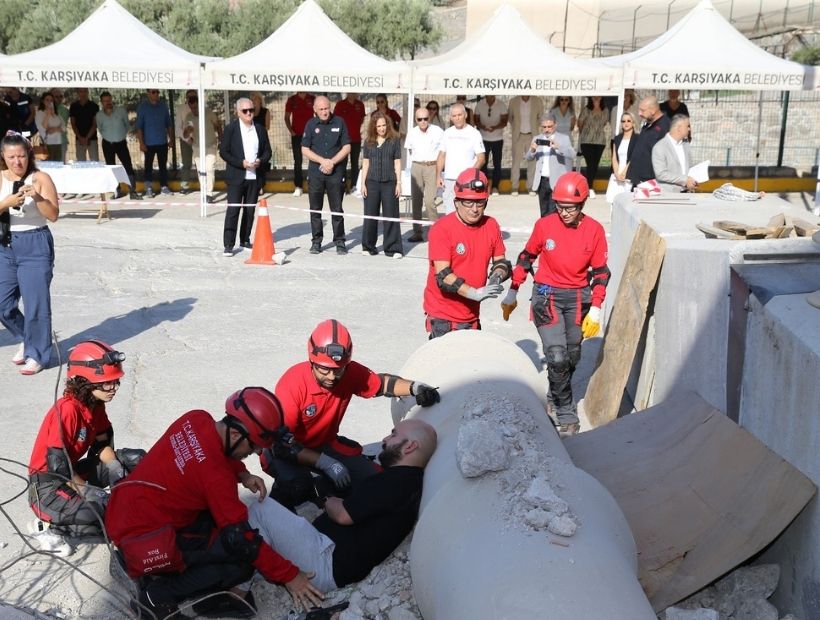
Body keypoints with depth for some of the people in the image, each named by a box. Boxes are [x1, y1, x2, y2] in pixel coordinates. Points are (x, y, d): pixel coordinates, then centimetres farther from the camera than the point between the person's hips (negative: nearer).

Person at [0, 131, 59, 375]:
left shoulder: (40, 178, -5)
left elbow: (53, 215, -11)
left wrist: (38, 197, -26)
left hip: (35, 246, -4)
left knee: (36, 303, -3)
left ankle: (36, 354, 10)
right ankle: (27, 339, 32)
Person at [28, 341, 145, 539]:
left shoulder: (96, 404, 1)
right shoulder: (68, 409, -25)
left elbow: (103, 444, 9)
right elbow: (57, 464, -25)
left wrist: (116, 471, -7)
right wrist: (88, 491, -23)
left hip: (75, 470, 9)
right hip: (47, 481, -9)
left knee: (137, 459, 2)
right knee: (93, 515, -33)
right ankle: (47, 527, -8)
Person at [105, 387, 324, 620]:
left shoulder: (195, 418, -7)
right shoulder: (217, 476, -26)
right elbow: (240, 538, -20)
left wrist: (243, 474, -1)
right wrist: (289, 576, -12)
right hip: (144, 546, -9)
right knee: (242, 562, -11)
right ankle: (159, 594, -8)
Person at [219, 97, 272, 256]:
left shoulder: (260, 129, 9)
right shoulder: (231, 128, -2)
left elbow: (267, 151, 13)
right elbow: (223, 152, -5)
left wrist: (260, 161, -8)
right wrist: (241, 163, -15)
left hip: (254, 177, 4)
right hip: (236, 177, -4)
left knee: (250, 210, 10)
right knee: (233, 210, -5)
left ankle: (245, 240, 23)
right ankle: (228, 244, -2)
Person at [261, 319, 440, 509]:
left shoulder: (351, 373, -17)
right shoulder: (292, 383, -29)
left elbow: (382, 382, 1)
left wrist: (414, 388, -20)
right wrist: (325, 463, -31)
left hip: (324, 444, 5)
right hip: (286, 450, -5)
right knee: (296, 485, -35)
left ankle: (319, 488, 12)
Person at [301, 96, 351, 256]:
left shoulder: (339, 123, 3)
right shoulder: (311, 124, 4)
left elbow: (346, 148, 1)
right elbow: (305, 150, 1)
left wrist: (332, 162, -11)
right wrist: (323, 161, -11)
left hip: (336, 172, -1)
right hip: (315, 172, 1)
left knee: (337, 209, 0)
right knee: (315, 209, 5)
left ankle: (340, 242, 8)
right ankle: (316, 241, 14)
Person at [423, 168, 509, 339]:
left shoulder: (491, 226, 4)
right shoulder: (441, 229, -14)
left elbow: (500, 261, 13)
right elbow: (443, 275, -20)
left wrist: (497, 277, -10)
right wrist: (474, 293, -29)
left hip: (471, 313, 5)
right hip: (443, 315, -5)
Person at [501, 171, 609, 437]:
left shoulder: (594, 230, -5)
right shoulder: (544, 225, -8)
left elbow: (600, 272, 2)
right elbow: (526, 257, 6)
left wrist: (596, 308, -3)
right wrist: (512, 291, 10)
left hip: (578, 298, 2)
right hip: (547, 295, -2)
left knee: (572, 357, 11)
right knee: (557, 358, -11)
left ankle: (555, 396, 36)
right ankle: (567, 416, 3)